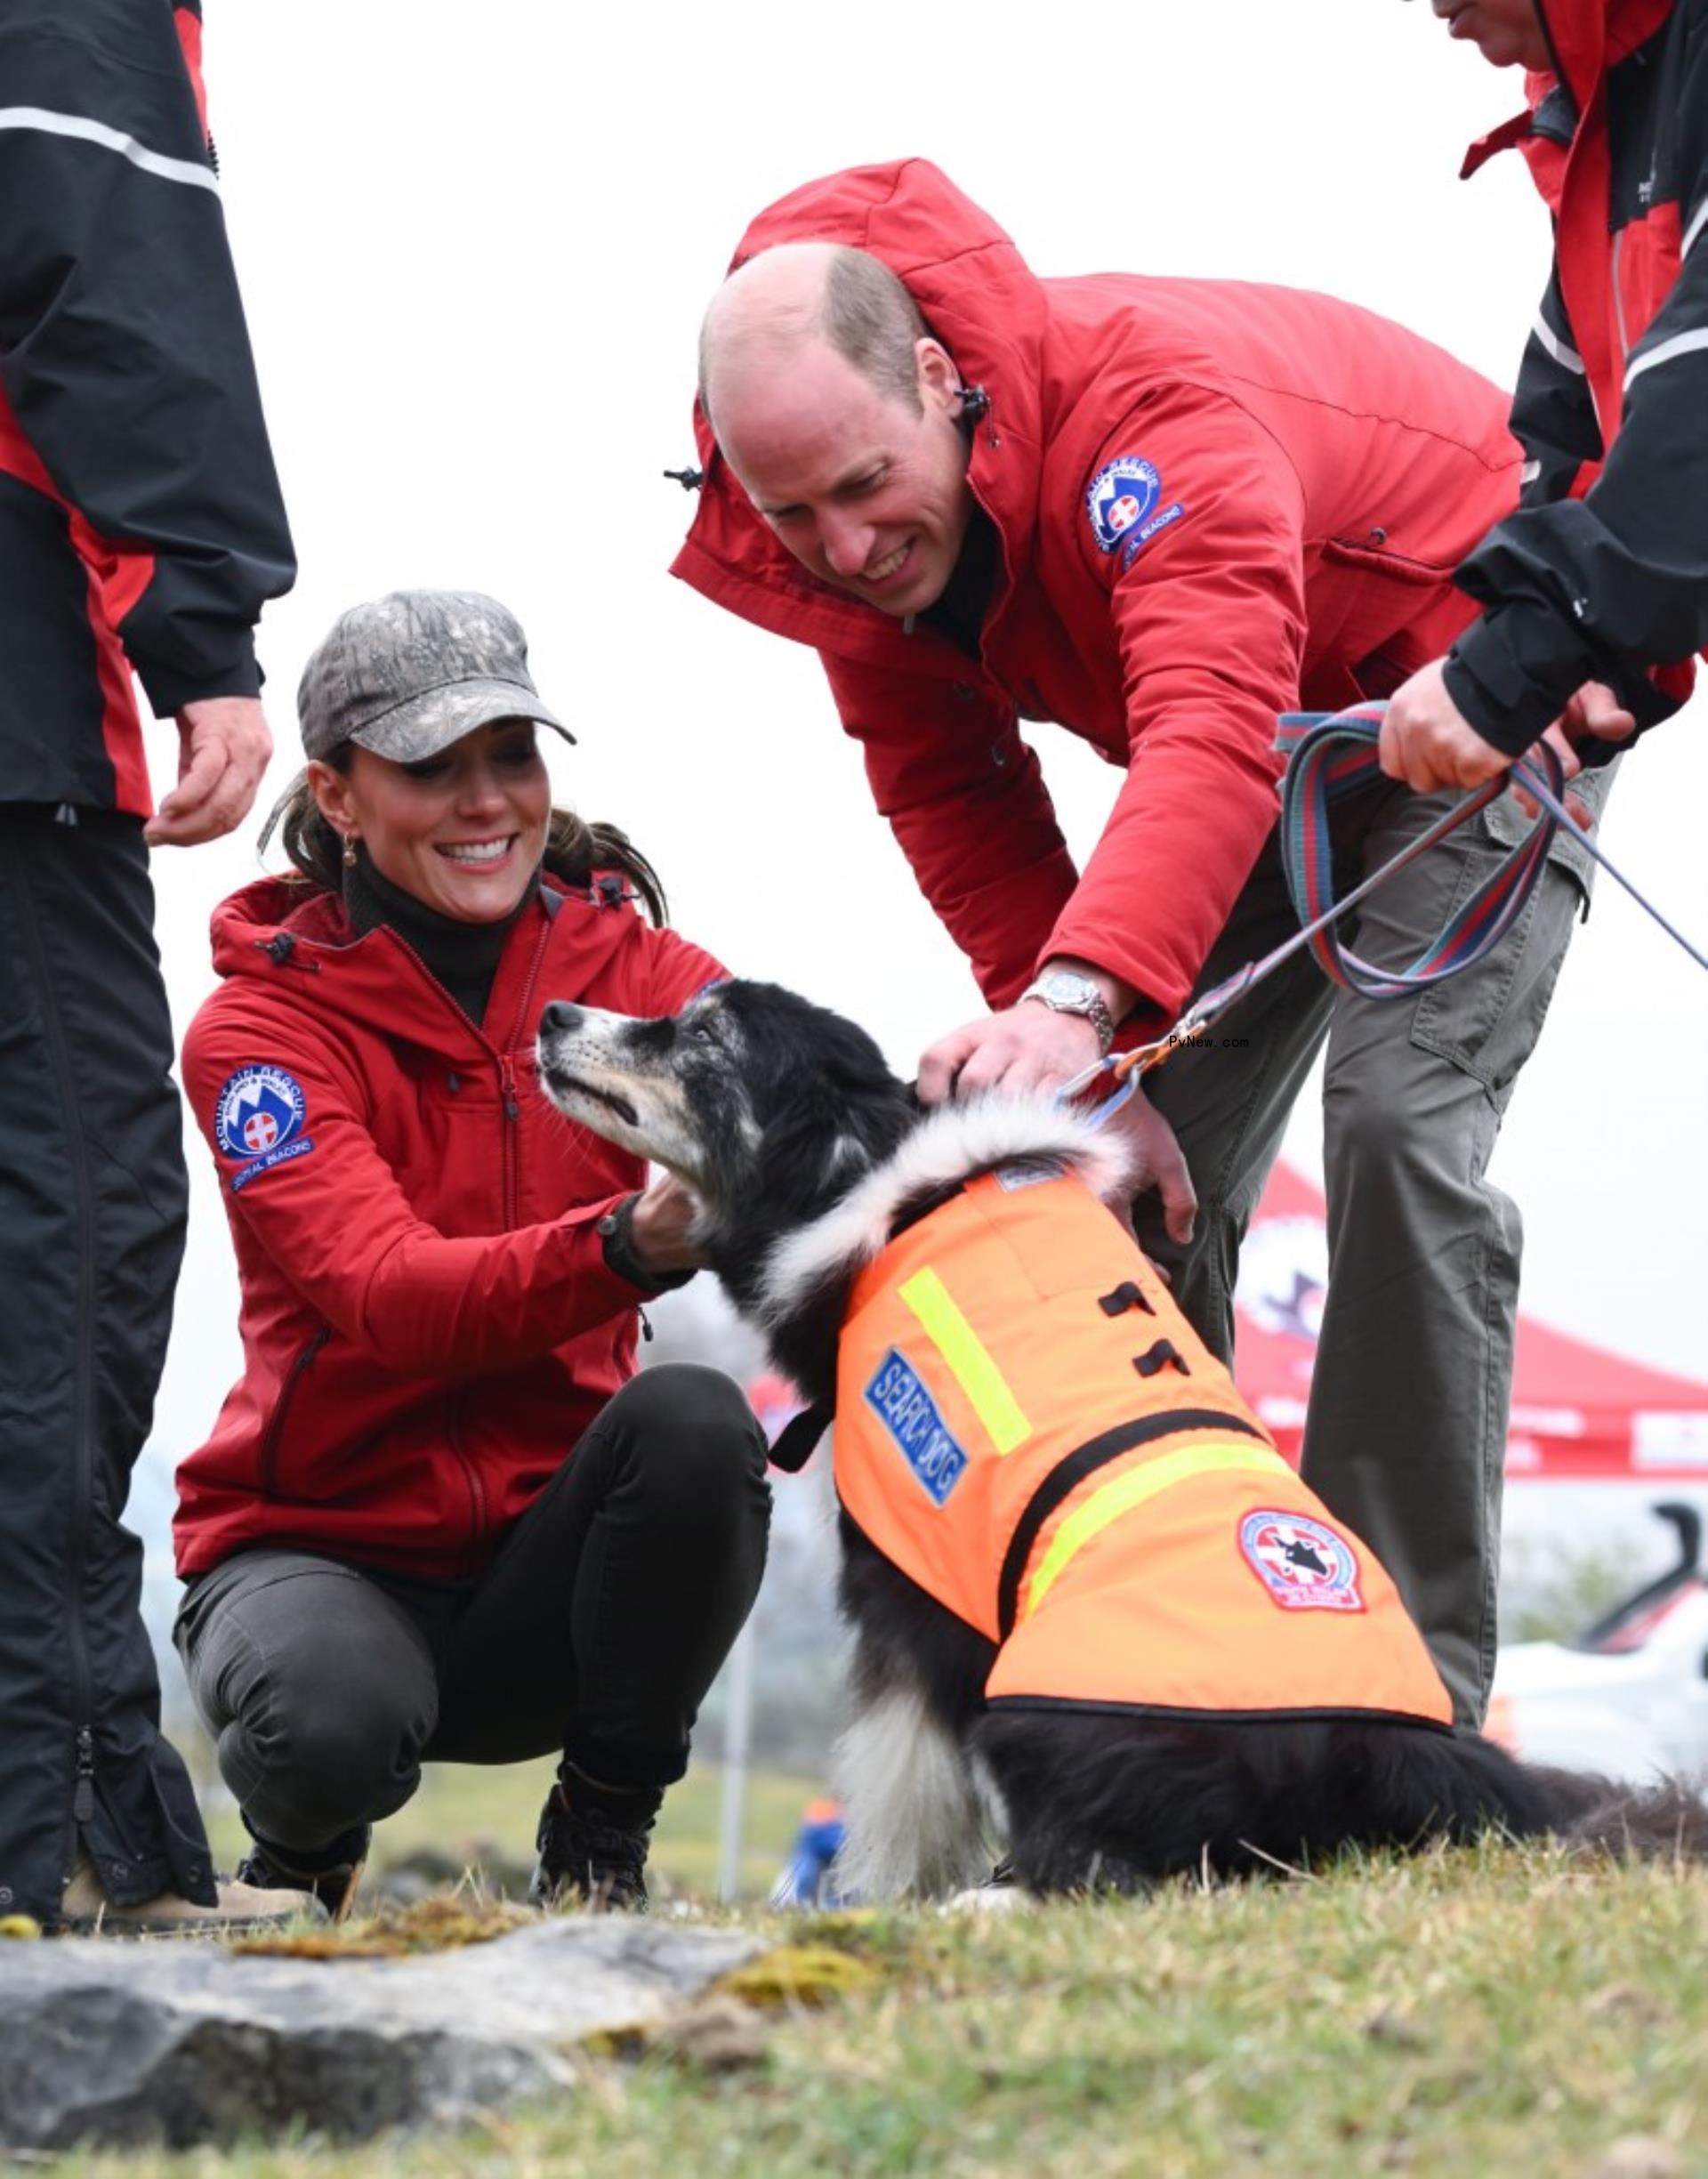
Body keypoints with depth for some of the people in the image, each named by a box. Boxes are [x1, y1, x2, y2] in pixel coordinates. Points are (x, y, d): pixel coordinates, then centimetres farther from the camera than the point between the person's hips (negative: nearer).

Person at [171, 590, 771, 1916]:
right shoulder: (261, 1029, -9)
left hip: (540, 1558, 2)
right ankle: (303, 1852, 4)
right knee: (329, 1725, -36)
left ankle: (601, 1842, -7)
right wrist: (632, 1245, -45)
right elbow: (389, 1296, -26)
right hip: (322, 1542, -2)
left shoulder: (636, 968, 0)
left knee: (695, 1420, -30)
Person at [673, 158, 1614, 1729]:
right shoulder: (836, 545, -16)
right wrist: (1090, 1078, -23)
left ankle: (1415, 1695, -20)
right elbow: (964, 821, -11)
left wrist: (1079, 997, -66)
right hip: (1264, 767, 7)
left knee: (1398, 1123, -23)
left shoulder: (1152, 397, -38)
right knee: (1148, 1176, -5)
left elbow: (1218, 725, -52)